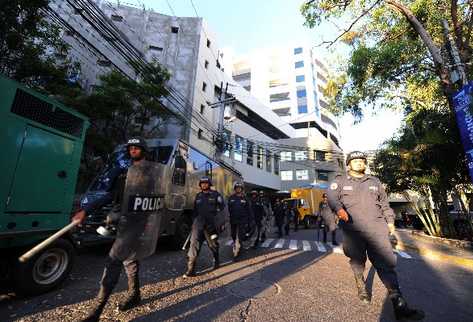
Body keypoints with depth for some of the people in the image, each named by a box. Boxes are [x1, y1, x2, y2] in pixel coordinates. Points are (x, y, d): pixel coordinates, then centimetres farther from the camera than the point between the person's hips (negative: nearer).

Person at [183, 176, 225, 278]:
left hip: (211, 224, -2)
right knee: (194, 244, -8)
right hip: (198, 223, 3)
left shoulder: (215, 194, 1)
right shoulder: (198, 196, 13)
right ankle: (190, 270, -4)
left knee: (213, 244, 12)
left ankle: (217, 261, 39)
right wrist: (194, 221, 17)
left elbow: (222, 206, 3)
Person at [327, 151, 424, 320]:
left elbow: (384, 202, 26)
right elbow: (331, 196, -8)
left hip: (376, 227, 3)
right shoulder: (340, 181, 7)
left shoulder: (374, 181, 20)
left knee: (387, 262, -3)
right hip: (353, 229, -2)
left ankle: (399, 305, 2)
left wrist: (390, 220, 17)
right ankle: (361, 286, 31)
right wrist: (338, 208, -27)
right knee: (357, 261, 8)